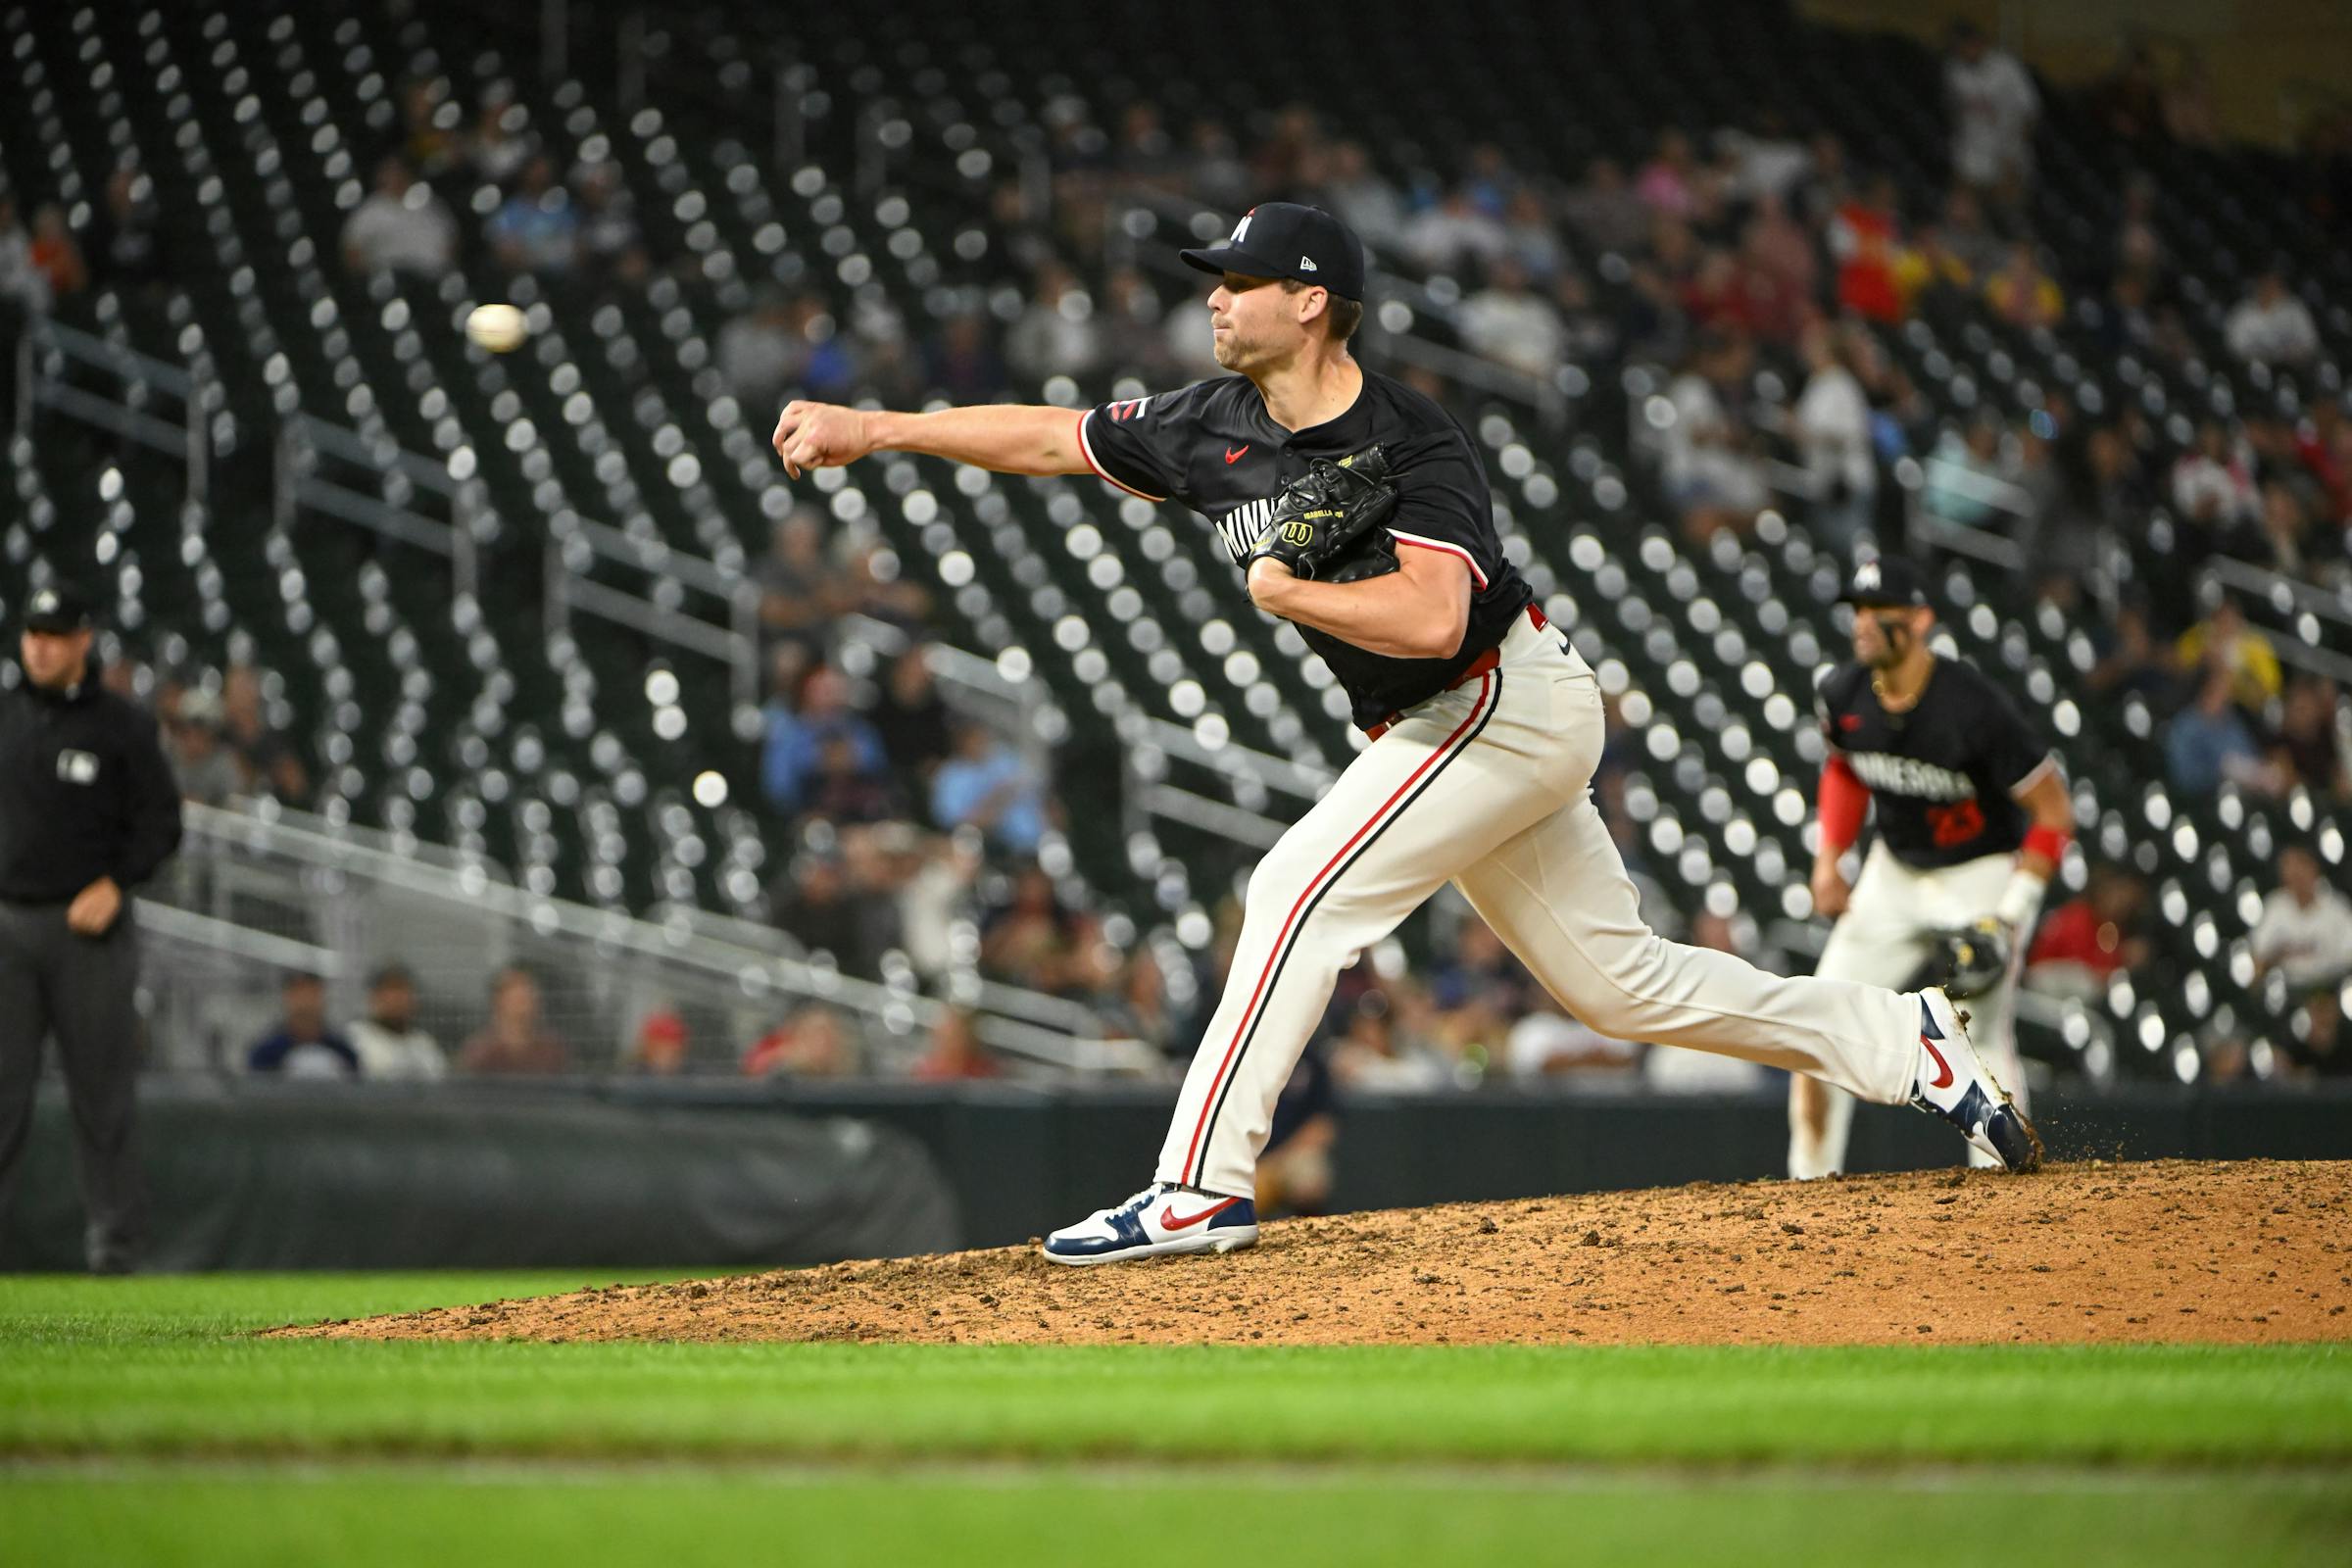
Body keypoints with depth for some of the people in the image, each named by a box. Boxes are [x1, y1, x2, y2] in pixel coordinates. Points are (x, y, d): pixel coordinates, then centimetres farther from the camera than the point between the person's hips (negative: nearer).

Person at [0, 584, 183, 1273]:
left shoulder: (121, 724, 0)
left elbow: (161, 822, 1)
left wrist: (113, 885, -12)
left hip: (88, 927, -2)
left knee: (101, 1087, 2)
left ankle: (115, 1228, 9)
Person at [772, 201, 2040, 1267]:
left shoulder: (1410, 447, -23)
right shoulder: (1215, 430, 1)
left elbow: (1430, 616, -37)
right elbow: (1050, 438, 7)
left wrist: (1287, 593, -23)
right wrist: (869, 429, 4)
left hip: (1504, 703, -9)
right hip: (1442, 729, 9)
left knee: (1301, 891, -18)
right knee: (1615, 981, 12)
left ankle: (1201, 1188, -16)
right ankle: (1898, 1040, 22)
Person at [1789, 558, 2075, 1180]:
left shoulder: (1972, 708, -28)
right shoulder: (1841, 696, -11)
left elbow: (2054, 812, -20)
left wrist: (2010, 914, -24)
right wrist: (1827, 860, 2)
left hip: (1984, 874, -6)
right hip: (1894, 873, 6)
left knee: (1980, 1032, -18)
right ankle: (1810, 1185, 9)